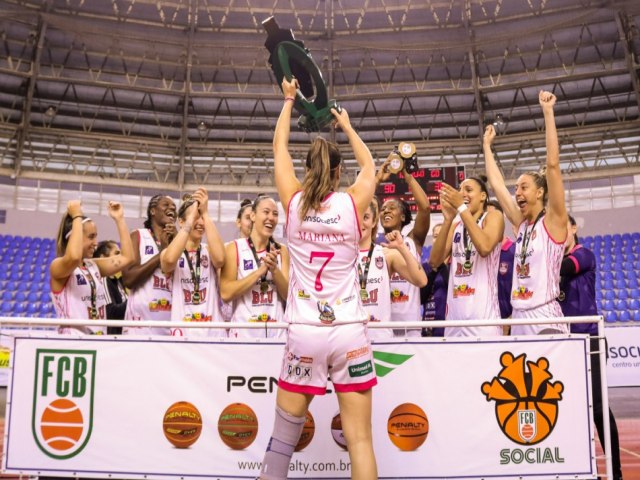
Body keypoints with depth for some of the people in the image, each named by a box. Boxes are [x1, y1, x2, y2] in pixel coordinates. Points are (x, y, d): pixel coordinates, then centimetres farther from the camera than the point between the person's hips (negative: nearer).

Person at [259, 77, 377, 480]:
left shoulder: (294, 202, 0)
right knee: (360, 438, 4)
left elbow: (279, 147, 17)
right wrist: (347, 125, 36)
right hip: (349, 332, 0)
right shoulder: (352, 203, -1)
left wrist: (289, 101, 30)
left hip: (305, 332, 1)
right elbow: (370, 167, 22)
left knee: (283, 437, 10)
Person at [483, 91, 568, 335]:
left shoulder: (553, 221, -4)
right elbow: (496, 184, 19)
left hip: (546, 321, -7)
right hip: (518, 320, 7)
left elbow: (553, 164, -12)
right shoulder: (522, 224, 12)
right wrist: (486, 145, 26)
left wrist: (548, 111, -11)